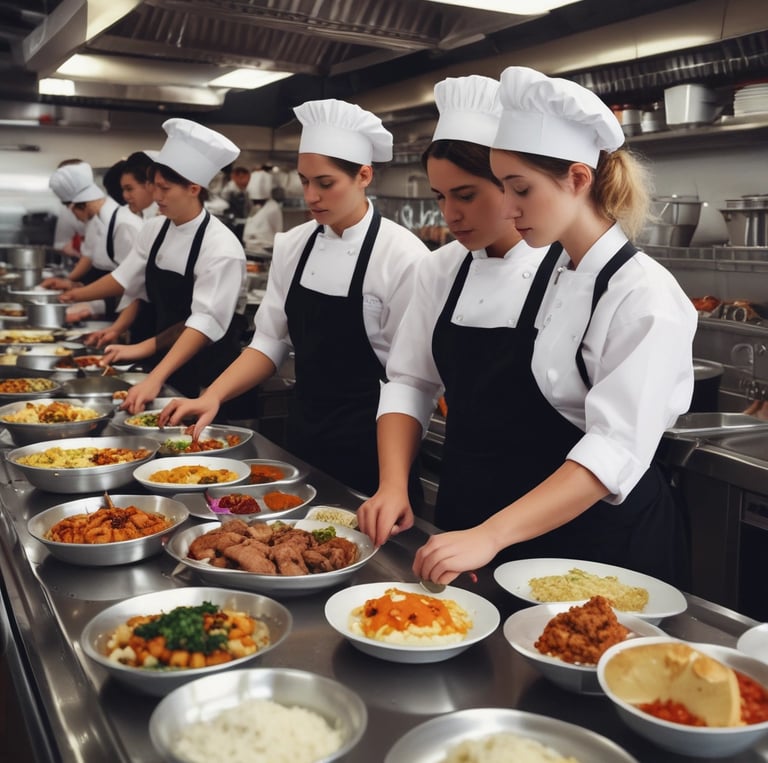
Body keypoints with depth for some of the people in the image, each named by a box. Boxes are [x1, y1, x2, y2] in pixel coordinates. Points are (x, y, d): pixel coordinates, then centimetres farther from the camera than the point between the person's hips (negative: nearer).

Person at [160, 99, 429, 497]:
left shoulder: (402, 256, -16)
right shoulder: (293, 245, 1)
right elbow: (271, 342, 5)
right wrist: (213, 396, -9)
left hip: (367, 447, -5)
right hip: (303, 435, 6)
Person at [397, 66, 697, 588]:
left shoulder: (646, 296, -20)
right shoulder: (546, 271, 4)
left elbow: (617, 450, -29)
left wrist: (489, 536, -37)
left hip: (610, 537, -7)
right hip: (531, 534, 7)